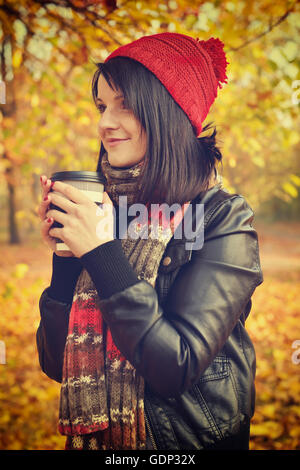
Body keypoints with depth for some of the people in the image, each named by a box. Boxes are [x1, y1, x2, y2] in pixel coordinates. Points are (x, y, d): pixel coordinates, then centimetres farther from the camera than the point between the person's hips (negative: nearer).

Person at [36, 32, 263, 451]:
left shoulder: (223, 218, -14)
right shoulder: (100, 208, -4)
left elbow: (178, 368, -22)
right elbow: (57, 364, -3)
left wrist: (102, 254, -24)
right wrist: (64, 257, -15)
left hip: (191, 438, -3)